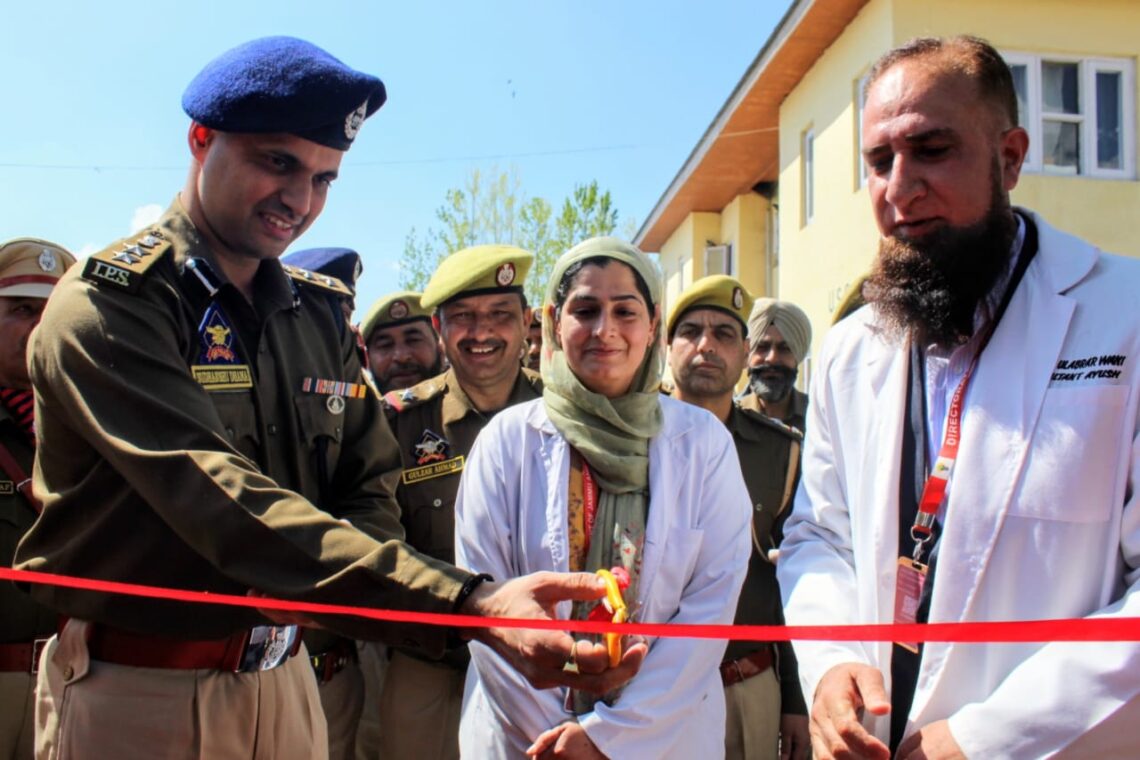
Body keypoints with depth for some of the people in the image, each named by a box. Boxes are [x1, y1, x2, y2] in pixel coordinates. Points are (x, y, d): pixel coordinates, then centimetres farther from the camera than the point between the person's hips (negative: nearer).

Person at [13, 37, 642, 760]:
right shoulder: (107, 303, -15)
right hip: (135, 693, -5)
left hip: (281, 673, 5)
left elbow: (363, 495, 3)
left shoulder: (321, 315, 5)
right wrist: (468, 604, -39)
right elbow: (222, 501, -29)